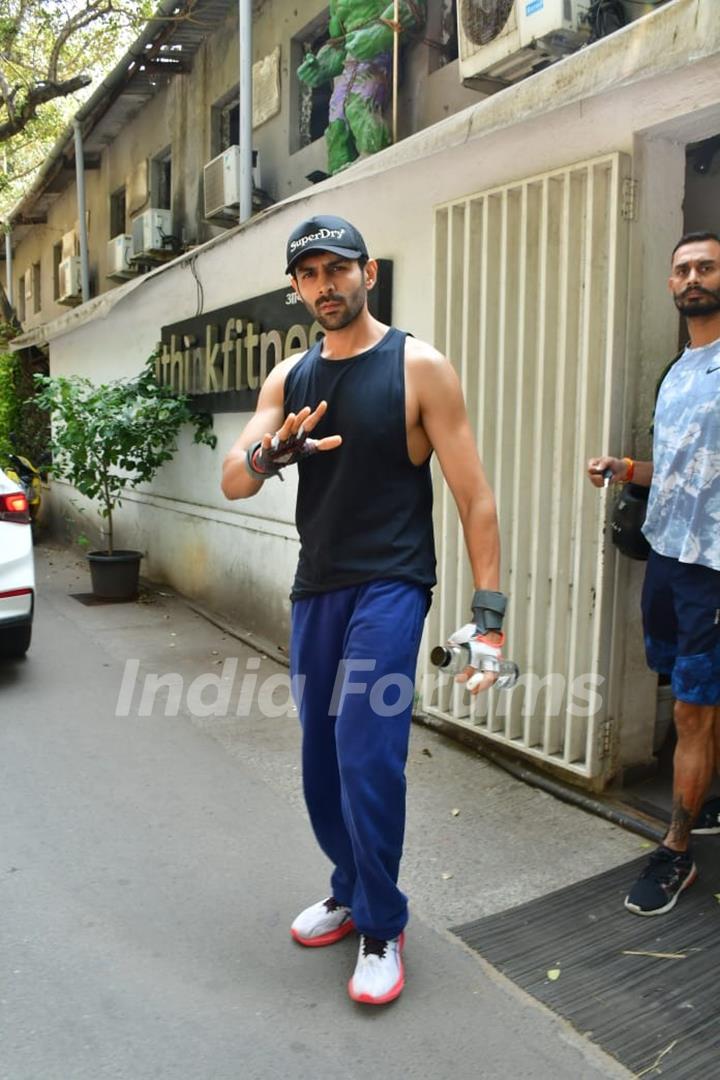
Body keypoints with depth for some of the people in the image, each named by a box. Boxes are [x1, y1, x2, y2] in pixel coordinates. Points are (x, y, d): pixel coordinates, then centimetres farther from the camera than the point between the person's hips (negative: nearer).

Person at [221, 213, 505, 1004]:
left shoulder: (420, 369, -6)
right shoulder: (288, 378, 9)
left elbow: (474, 497, -8)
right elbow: (232, 482, 0)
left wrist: (488, 612, -13)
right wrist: (271, 451, -23)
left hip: (389, 588, -5)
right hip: (314, 591, 6)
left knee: (368, 757, -12)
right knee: (322, 763, 12)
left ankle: (382, 929, 10)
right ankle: (351, 891, 35)